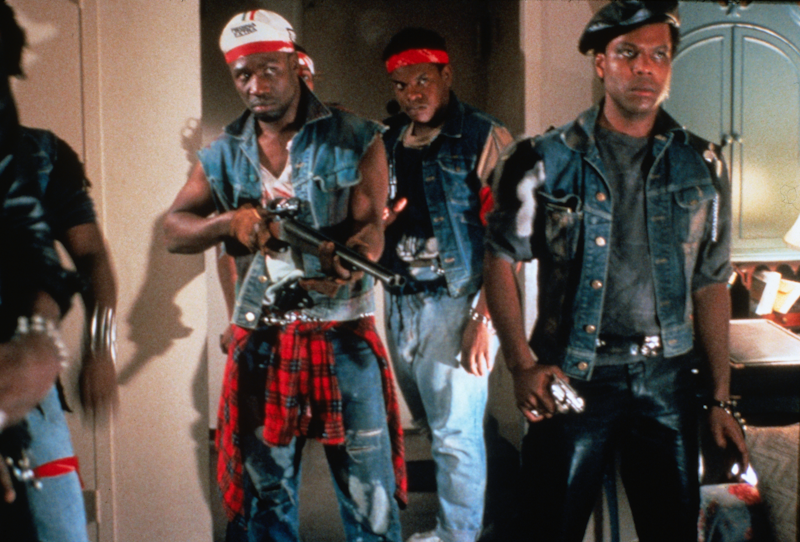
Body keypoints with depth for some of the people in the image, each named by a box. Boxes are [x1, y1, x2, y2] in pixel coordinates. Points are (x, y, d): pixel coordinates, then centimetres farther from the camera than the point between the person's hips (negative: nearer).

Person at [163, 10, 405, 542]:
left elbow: (371, 223, -10)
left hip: (345, 336, -3)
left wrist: (347, 266, -34)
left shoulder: (356, 139, -1)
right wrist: (231, 221, -17)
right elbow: (174, 230, 5)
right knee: (267, 493, 14)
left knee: (371, 497, 1)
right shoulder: (224, 154, 8)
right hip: (260, 341, 3)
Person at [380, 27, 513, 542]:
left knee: (456, 432, 0)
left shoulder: (483, 138, -7)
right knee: (431, 424, 16)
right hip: (400, 302, 6)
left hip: (455, 301, -6)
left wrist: (485, 319, -18)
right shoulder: (390, 142, 12)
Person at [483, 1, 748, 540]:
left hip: (668, 379, 3)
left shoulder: (702, 165, 6)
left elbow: (711, 285, 9)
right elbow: (501, 261, 0)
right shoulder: (546, 161, -2)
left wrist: (720, 399, 6)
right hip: (571, 378, -2)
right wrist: (523, 364, -11)